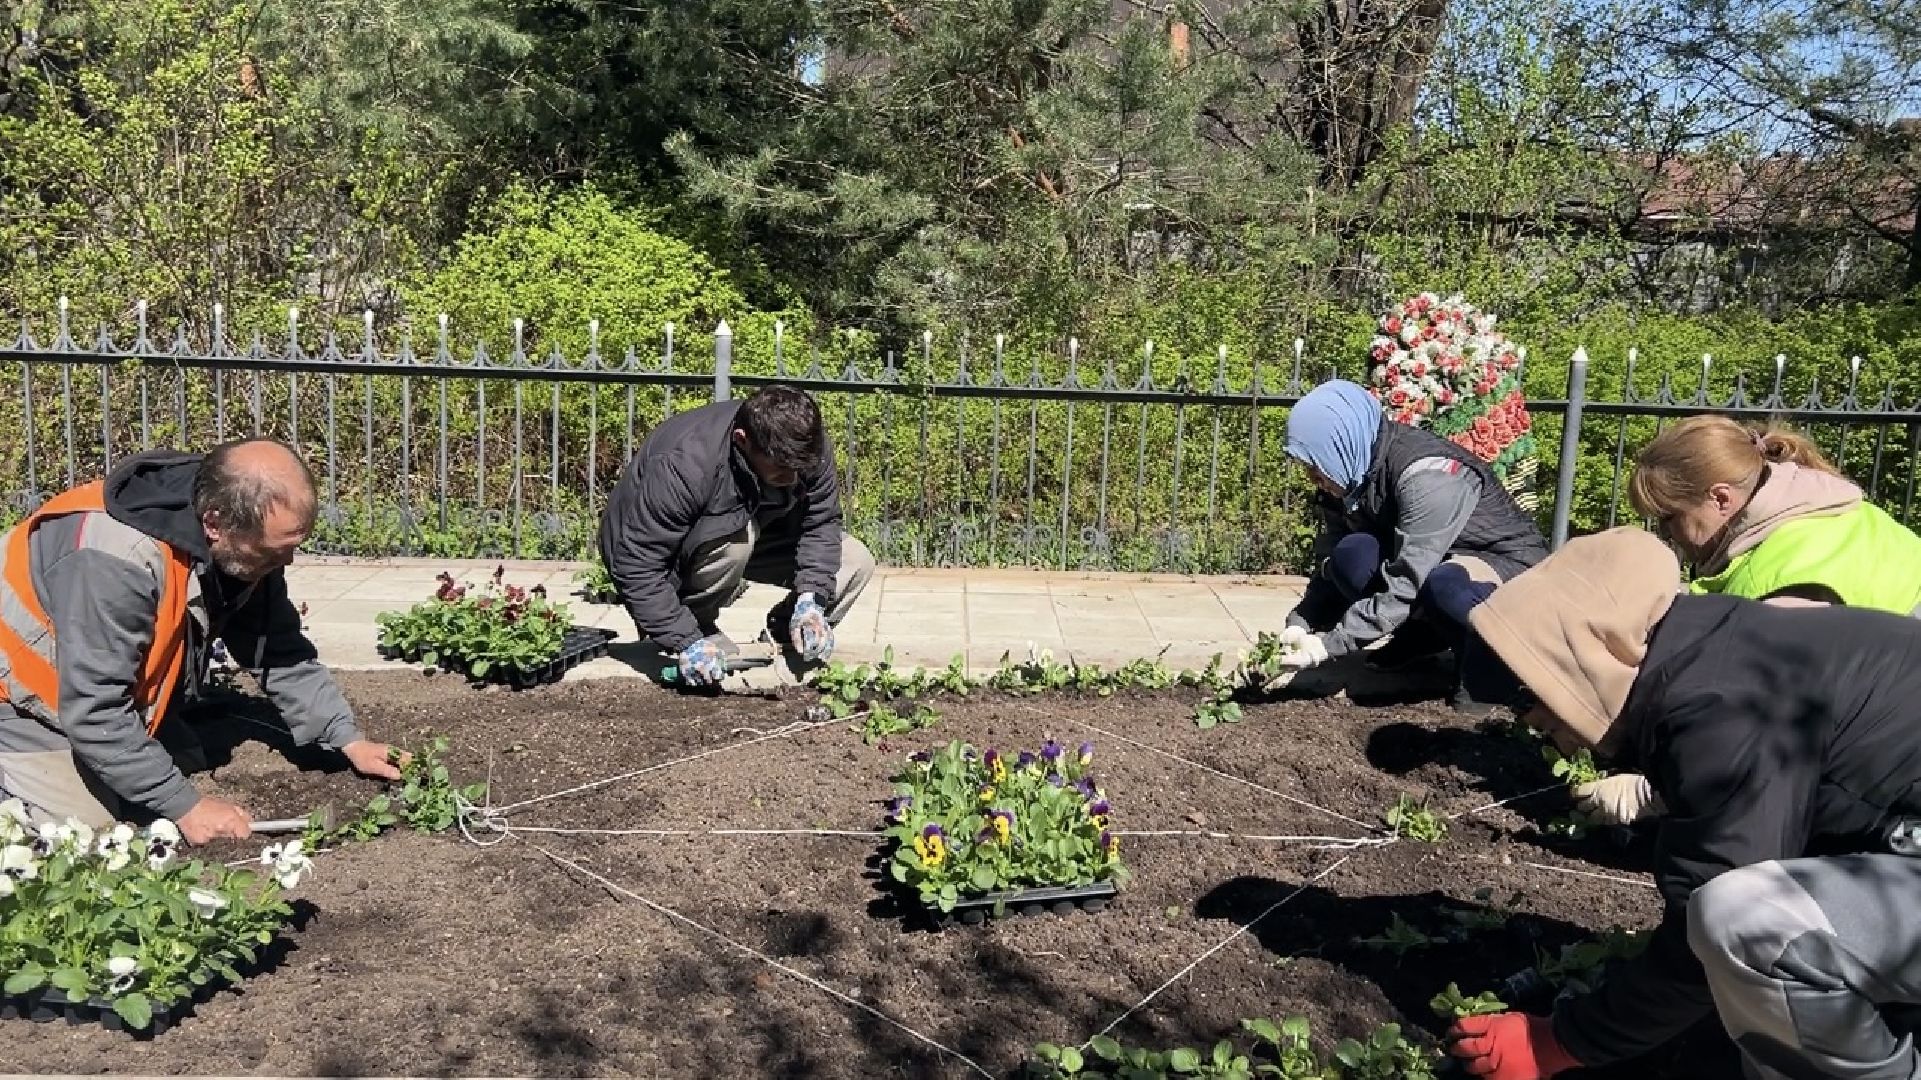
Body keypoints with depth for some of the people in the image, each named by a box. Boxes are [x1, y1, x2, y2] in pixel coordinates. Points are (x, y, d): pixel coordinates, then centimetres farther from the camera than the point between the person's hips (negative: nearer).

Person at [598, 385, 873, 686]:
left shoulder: (807, 448, -21)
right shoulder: (683, 466, -39)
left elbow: (821, 524, -15)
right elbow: (636, 564, -36)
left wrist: (810, 599, -29)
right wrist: (686, 642, -38)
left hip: (749, 541, 6)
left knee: (856, 562, -11)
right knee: (735, 534, -39)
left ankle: (781, 640, 6)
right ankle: (695, 628, -14)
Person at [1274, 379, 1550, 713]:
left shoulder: (1429, 474, -33)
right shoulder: (1349, 475, -9)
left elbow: (1406, 588, -35)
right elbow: (1328, 564, -5)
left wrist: (1329, 643, -35)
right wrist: (1299, 624, -21)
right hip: (1437, 560, 7)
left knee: (1443, 587, -40)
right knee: (1352, 557, -22)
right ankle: (1426, 638, 2)